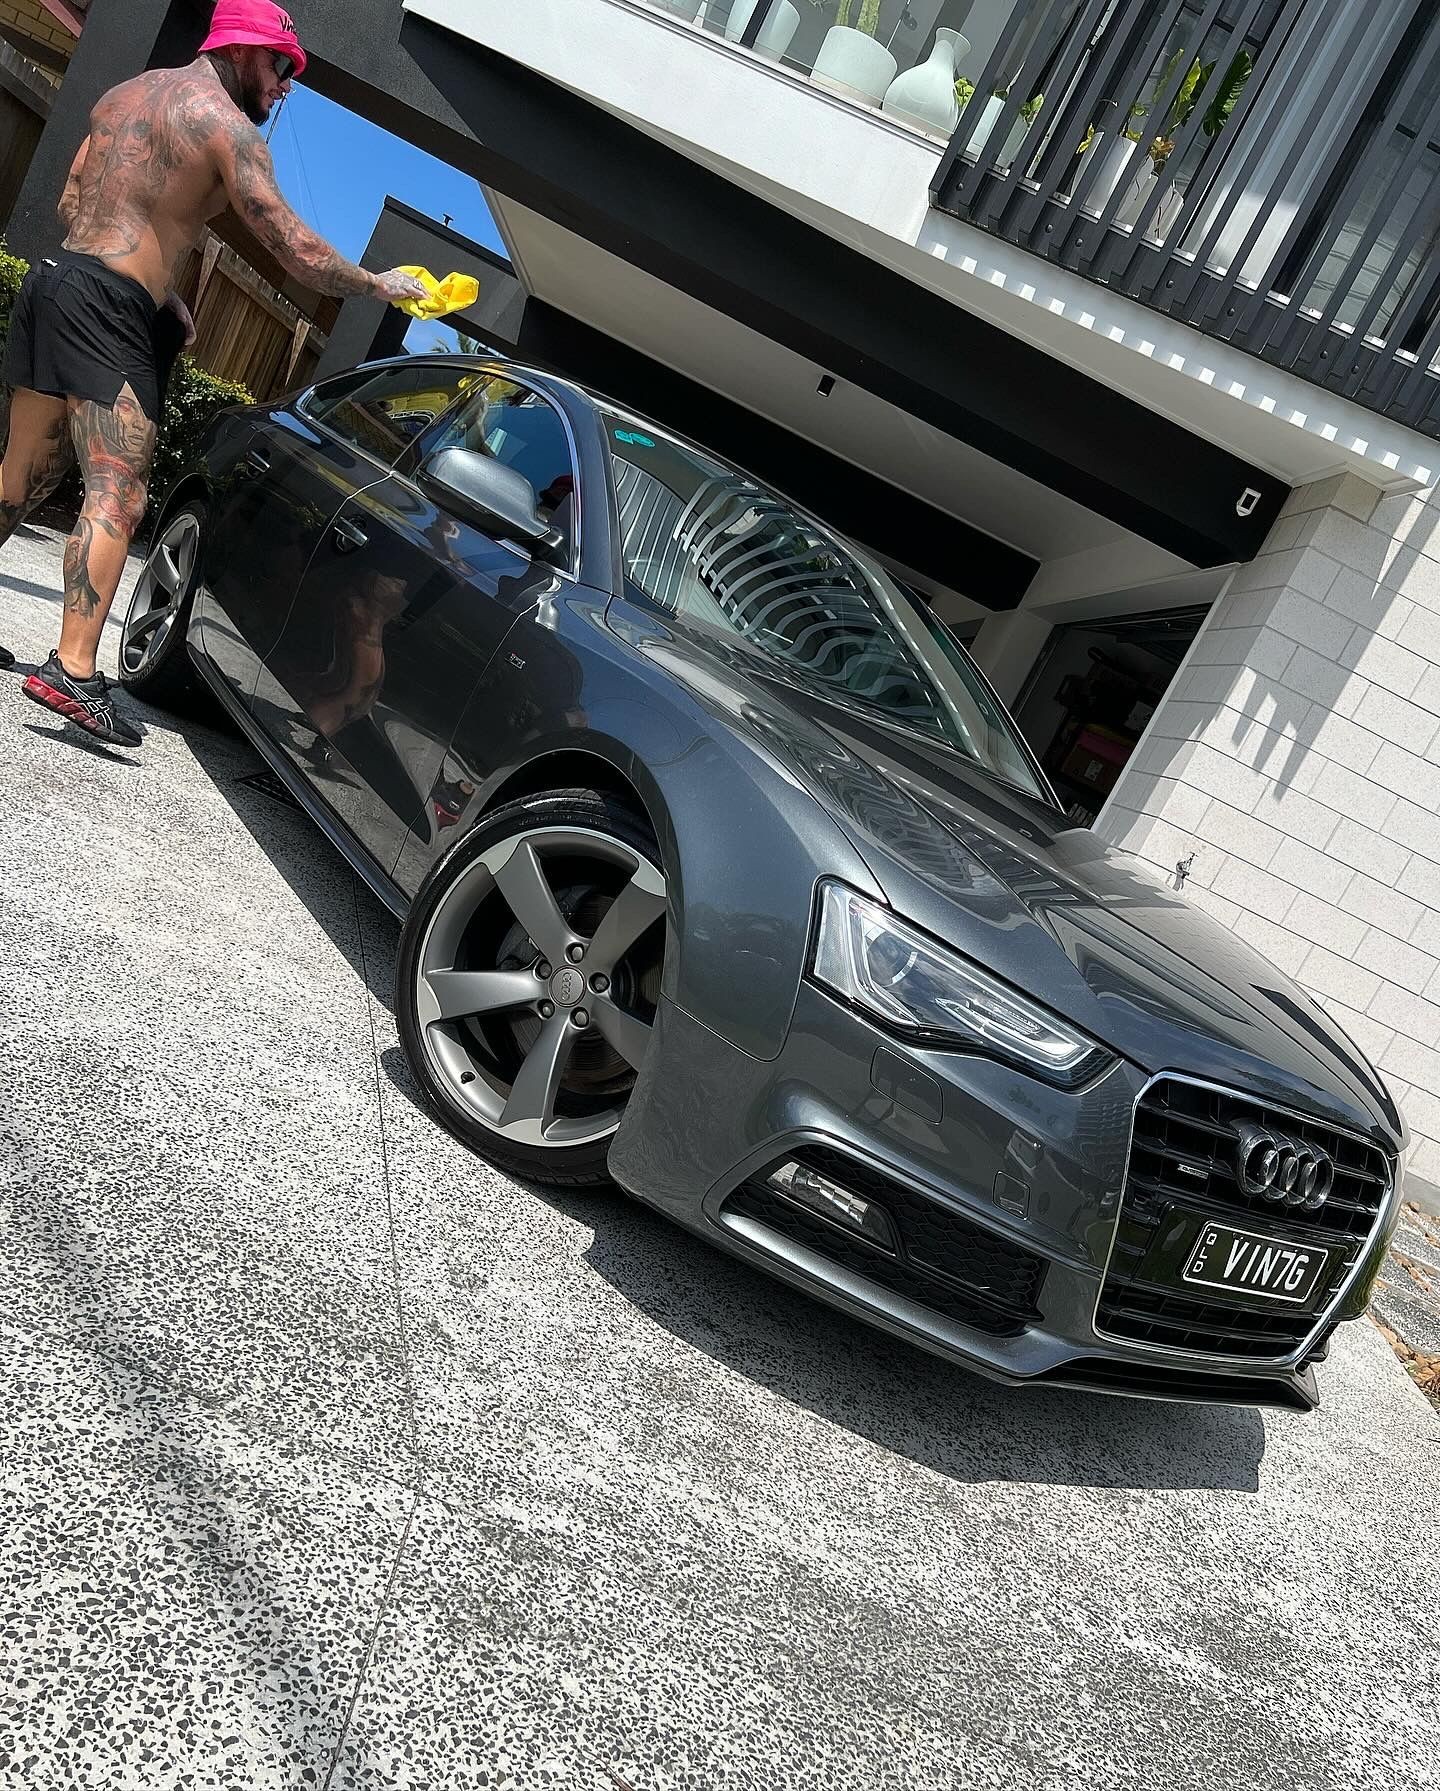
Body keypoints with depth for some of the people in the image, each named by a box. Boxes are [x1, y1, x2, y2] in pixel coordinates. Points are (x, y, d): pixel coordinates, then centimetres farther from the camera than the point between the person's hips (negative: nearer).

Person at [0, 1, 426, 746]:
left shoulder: (126, 92, 22)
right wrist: (380, 284, 2)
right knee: (117, 494, -16)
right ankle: (74, 671, -26)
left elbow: (70, 203, 23)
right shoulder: (226, 126, -5)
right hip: (107, 308, -9)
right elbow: (296, 250, -12)